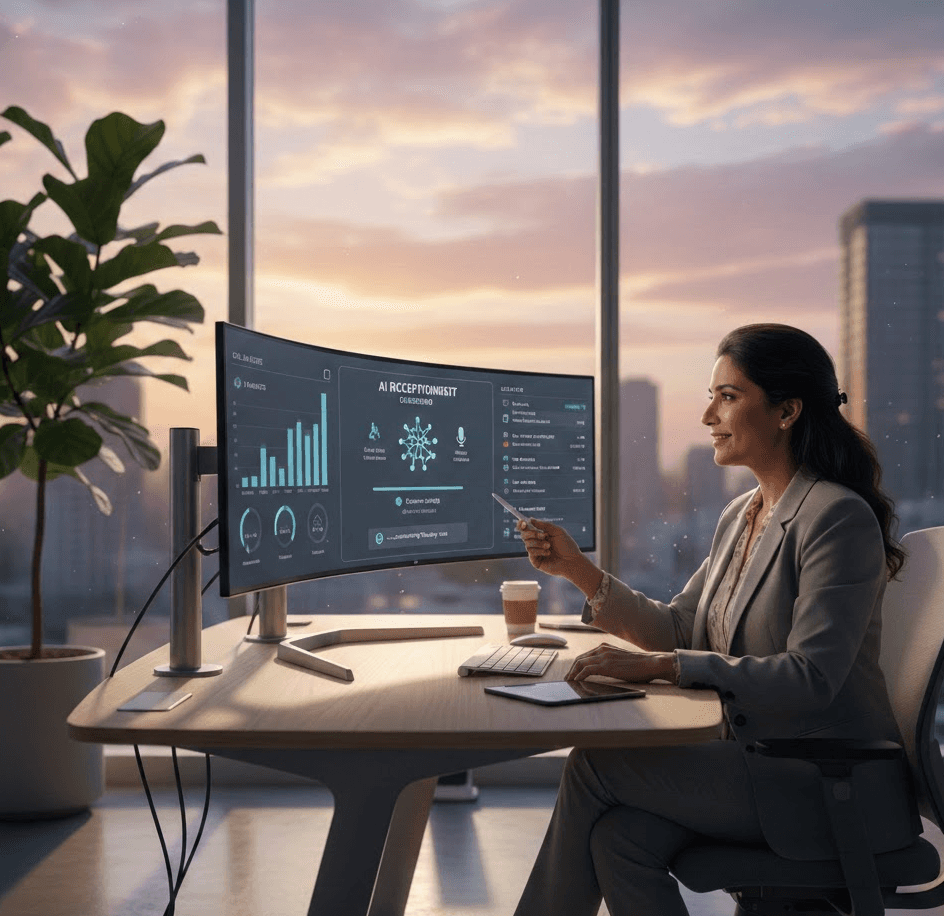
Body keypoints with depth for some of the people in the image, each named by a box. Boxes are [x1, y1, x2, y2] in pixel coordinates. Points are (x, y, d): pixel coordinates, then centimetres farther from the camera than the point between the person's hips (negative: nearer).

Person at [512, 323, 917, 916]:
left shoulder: (839, 518, -15)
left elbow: (810, 679, -23)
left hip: (827, 781, -7)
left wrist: (658, 666, -25)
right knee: (618, 836, -20)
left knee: (595, 765, -15)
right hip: (756, 760, 7)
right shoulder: (740, 518, 12)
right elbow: (678, 630, 14)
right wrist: (578, 568, 3)